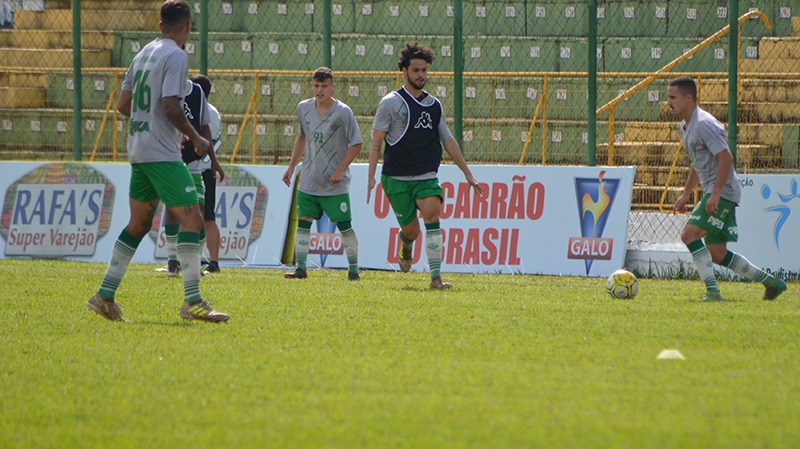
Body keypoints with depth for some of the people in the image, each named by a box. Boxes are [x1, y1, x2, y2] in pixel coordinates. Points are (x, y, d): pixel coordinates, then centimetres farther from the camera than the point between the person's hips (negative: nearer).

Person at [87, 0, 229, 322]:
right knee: (191, 220, -11)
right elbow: (171, 106, -19)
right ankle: (192, 302, -20)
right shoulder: (176, 56, -11)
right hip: (162, 153, -9)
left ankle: (105, 296, 18)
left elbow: (124, 105, 17)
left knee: (138, 224, 17)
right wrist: (196, 139, -8)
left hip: (138, 149, 9)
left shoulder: (144, 54, 14)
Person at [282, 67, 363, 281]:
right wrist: (292, 166, 17)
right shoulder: (303, 108, 4)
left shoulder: (343, 112, -11)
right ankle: (301, 269, 3)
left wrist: (340, 170, -13)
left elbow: (356, 144, -7)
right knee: (303, 222, 0)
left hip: (335, 184, -5)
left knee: (344, 226, -3)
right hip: (308, 181, 5)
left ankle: (353, 270, 7)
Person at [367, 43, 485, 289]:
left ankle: (436, 277, -27)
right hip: (397, 178, -3)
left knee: (432, 213, -23)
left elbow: (448, 140, 20)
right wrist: (371, 176, -11)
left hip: (427, 177, 3)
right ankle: (405, 246, 40)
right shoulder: (391, 103, -1)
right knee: (411, 230, 0)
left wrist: (468, 174, 20)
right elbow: (376, 142, -2)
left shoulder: (434, 105, 12)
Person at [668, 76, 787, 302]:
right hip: (713, 192, 10)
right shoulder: (685, 126, 15)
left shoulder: (704, 124, -17)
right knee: (717, 254, 9)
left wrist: (715, 195, -26)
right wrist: (686, 194, 26)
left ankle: (712, 290, -20)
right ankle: (771, 282, 19)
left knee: (689, 234, -20)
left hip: (723, 191, -10)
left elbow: (726, 157, -22)